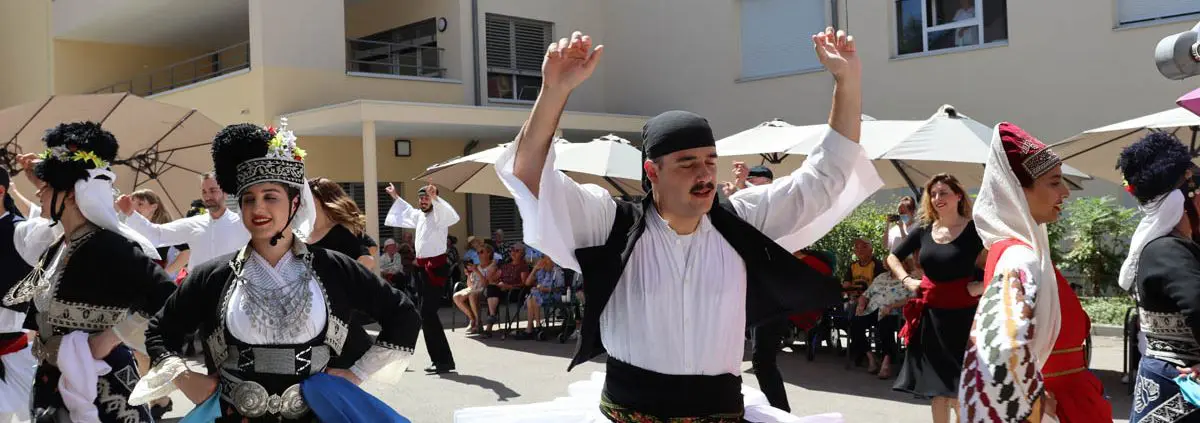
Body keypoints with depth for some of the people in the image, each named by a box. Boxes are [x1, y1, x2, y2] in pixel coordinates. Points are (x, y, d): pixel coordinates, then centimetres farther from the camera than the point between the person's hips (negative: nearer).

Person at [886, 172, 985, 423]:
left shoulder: (974, 230, -10)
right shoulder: (924, 231, 5)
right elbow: (893, 257, 19)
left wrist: (983, 285, -19)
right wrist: (907, 280, 6)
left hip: (961, 314, -5)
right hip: (930, 314, 5)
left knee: (958, 393, -3)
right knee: (935, 385, 12)